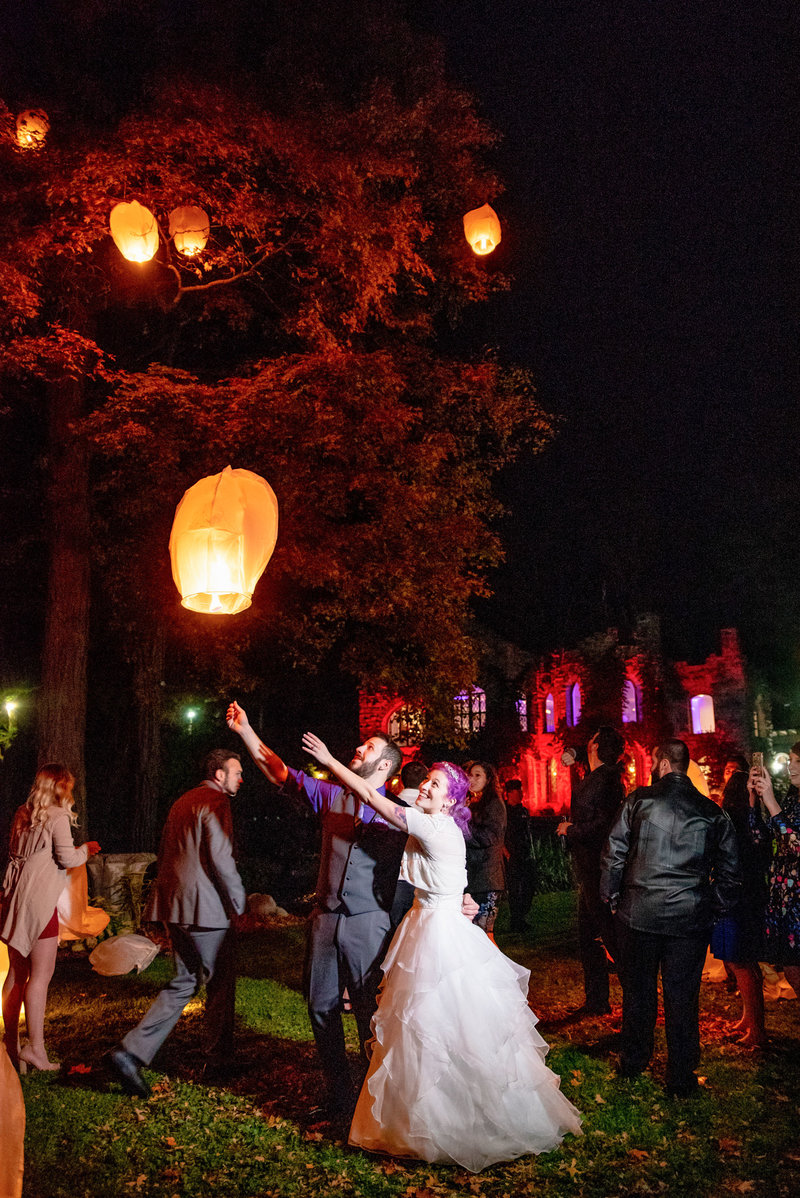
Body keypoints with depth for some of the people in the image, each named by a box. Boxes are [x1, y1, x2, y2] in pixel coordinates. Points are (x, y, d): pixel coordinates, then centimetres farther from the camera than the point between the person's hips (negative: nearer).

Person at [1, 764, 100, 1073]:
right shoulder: (58, 816, -8)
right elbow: (66, 857, -13)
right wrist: (86, 850, 7)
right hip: (39, 899, -8)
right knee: (41, 974, -5)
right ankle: (35, 1048, -6)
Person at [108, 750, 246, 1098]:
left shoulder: (182, 802, 17)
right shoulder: (215, 803, -12)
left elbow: (165, 854, 21)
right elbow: (220, 857, -20)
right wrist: (238, 901, -11)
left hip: (175, 906, 9)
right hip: (208, 908, -9)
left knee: (184, 983, 14)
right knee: (219, 985, 8)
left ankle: (131, 1051, 3)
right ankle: (218, 1060, 20)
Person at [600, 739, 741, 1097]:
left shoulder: (639, 799, -5)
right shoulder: (712, 812, 1)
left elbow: (614, 853, -4)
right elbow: (729, 870, 4)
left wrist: (610, 896, 9)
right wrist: (715, 908, 17)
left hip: (638, 913, -1)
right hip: (690, 919, 1)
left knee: (638, 991, 15)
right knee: (682, 998, 10)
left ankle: (633, 1062, 31)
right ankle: (681, 1078, 18)